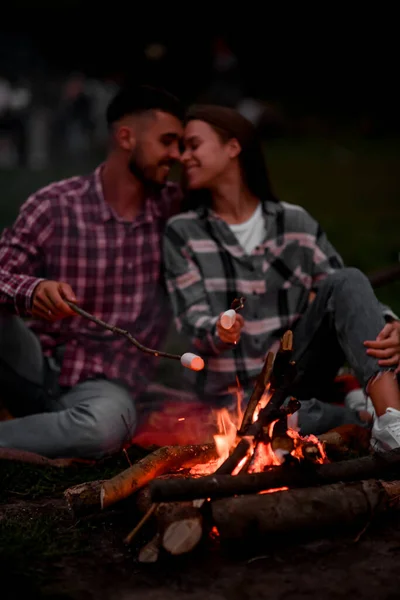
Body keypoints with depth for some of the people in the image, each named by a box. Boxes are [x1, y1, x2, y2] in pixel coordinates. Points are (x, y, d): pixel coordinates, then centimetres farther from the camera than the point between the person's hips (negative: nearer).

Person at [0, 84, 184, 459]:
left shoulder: (173, 208, 3)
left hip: (104, 384, 1)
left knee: (107, 424, -37)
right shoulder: (53, 206, -6)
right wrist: (33, 290, -33)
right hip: (35, 365, -1)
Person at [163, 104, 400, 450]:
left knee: (347, 281, -22)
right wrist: (218, 332, -31)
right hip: (237, 391, -2)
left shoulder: (296, 223, 5)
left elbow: (348, 294, 0)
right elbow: (193, 320, -6)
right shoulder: (182, 233, 3)